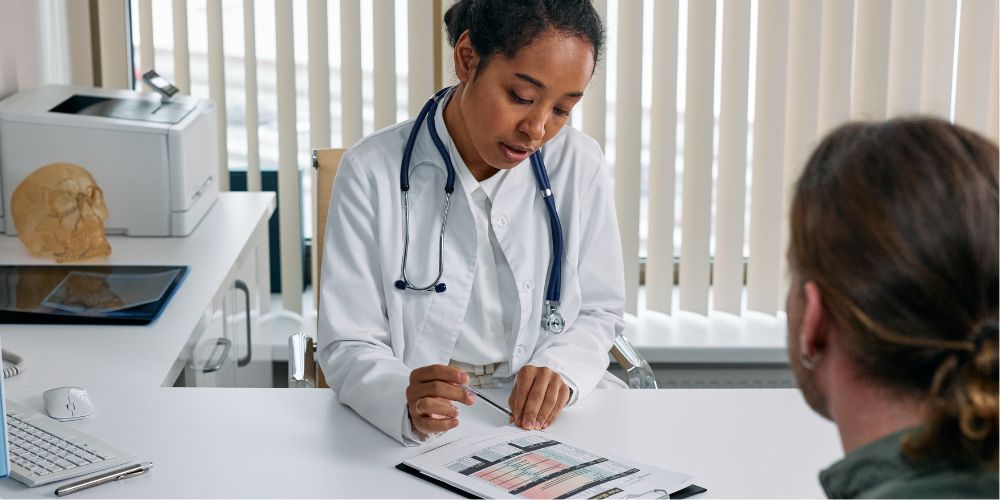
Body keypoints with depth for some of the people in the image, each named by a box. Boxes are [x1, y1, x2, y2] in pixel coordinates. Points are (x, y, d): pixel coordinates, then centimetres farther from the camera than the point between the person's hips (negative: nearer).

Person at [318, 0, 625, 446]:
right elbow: (349, 345, -11)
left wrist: (560, 368, -16)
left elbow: (599, 312, 6)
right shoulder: (372, 173, -10)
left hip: (539, 422, 0)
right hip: (411, 436, 0)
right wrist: (405, 402, -32)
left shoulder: (581, 166, -2)